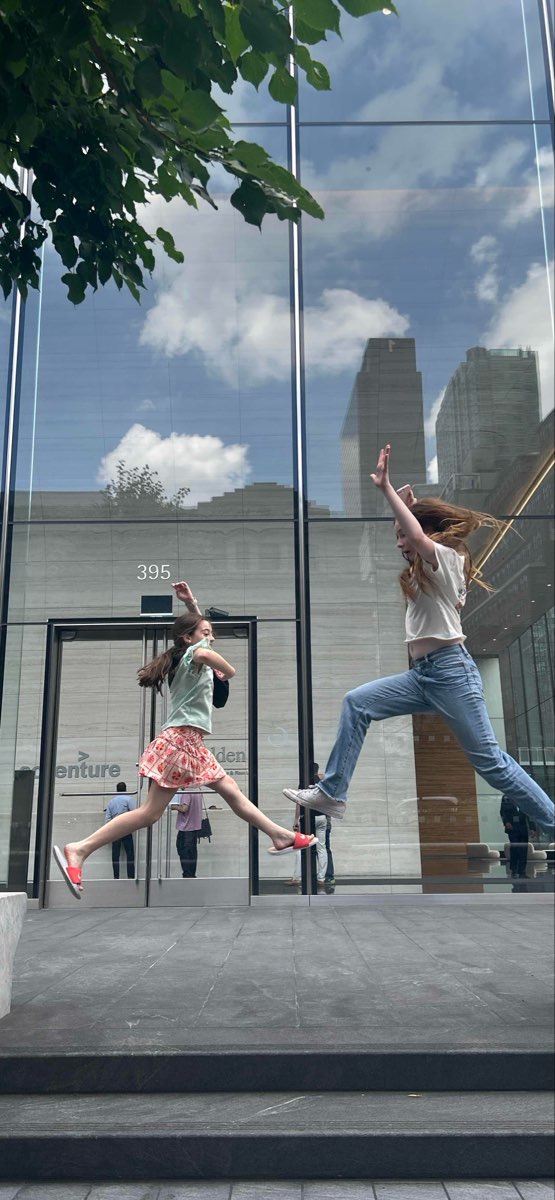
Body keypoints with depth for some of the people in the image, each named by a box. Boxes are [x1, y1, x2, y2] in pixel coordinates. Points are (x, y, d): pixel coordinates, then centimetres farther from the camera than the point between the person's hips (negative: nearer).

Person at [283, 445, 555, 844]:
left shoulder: (447, 557, -8)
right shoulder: (427, 569, 18)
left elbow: (418, 536, -28)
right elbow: (412, 537, 33)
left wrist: (386, 488, -26)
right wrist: (406, 503, 16)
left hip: (451, 669, -9)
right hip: (424, 673, 9)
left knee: (489, 759, -5)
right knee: (357, 702, 1)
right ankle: (332, 793, 1)